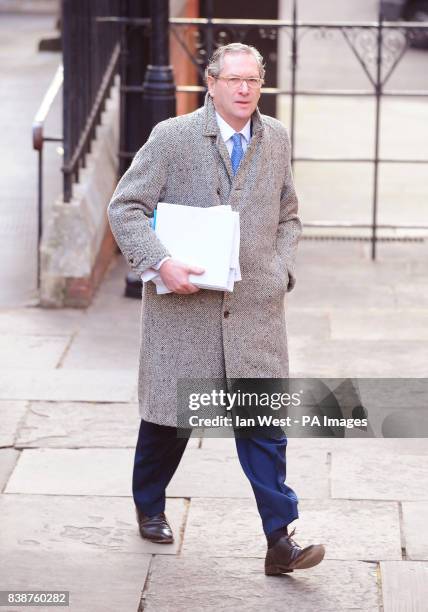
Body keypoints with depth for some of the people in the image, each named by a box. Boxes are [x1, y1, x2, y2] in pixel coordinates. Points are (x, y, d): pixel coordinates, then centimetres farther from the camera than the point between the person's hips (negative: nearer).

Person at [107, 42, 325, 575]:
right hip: (184, 303, -2)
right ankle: (149, 507, 36)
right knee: (170, 414, 10)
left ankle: (280, 541, -5)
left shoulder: (276, 139, 8)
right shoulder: (172, 137, -5)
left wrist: (280, 271, 4)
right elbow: (124, 208, -5)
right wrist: (160, 263, -18)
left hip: (256, 308, 2)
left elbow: (288, 216, 20)